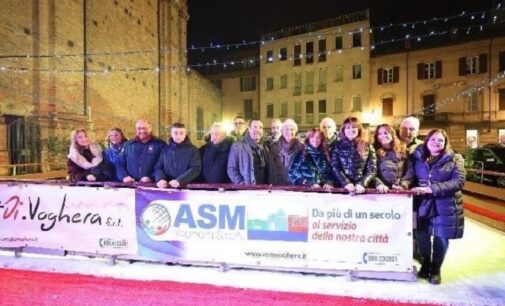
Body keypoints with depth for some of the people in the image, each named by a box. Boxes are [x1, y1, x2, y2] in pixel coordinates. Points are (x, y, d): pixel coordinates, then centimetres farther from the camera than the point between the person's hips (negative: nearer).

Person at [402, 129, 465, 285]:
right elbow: (410, 174, -4)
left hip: (445, 206, -1)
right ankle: (425, 264, 33)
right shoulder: (418, 157, 5)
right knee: (422, 235, 6)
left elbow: (458, 181, -11)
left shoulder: (455, 159, 0)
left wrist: (432, 188, -22)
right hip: (423, 205, 1)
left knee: (441, 237, 8)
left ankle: (436, 269, 31)